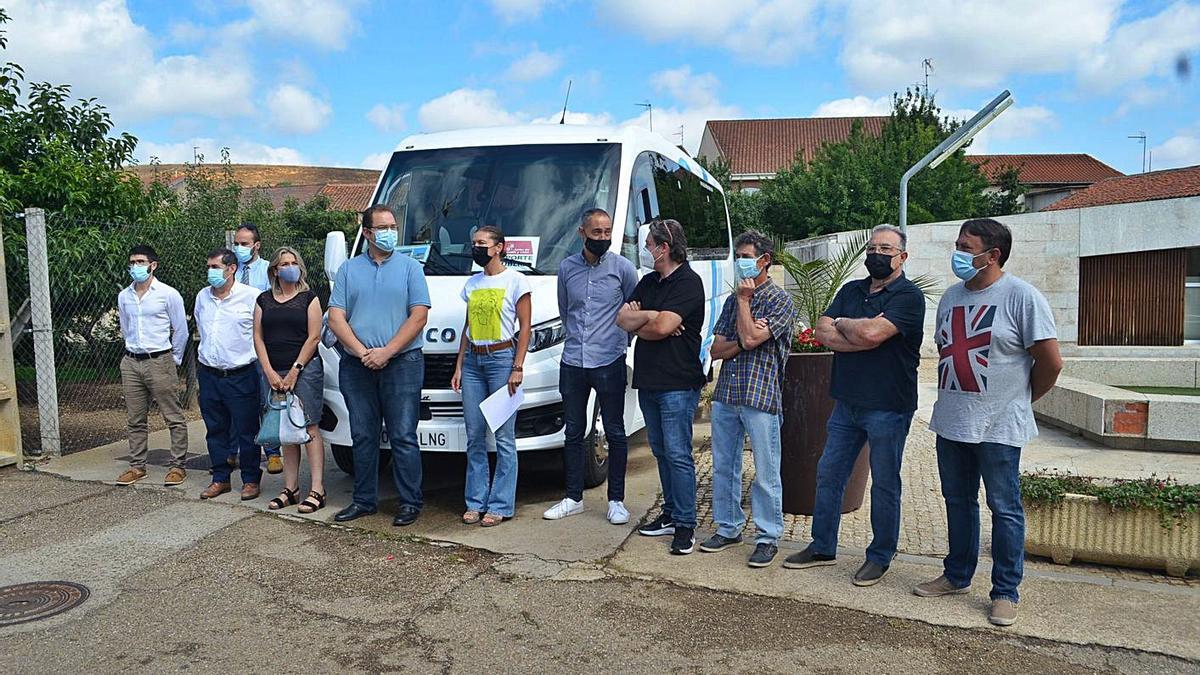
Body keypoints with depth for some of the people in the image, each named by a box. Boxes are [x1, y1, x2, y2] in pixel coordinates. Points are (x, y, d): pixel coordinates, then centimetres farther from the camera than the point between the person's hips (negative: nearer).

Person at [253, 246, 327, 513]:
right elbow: (258, 338, 9)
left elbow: (314, 336, -4)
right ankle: (290, 488, 11)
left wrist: (294, 371, -9)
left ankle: (317, 490, -6)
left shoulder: (309, 298, 3)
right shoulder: (264, 300, 13)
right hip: (273, 373, 4)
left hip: (305, 370, -4)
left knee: (308, 428, -7)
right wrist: (270, 372, -3)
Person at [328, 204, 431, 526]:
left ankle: (410, 502, 7)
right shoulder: (348, 269, 11)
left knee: (403, 436, -2)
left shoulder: (410, 268, 5)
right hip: (356, 365, 3)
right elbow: (336, 318, 4)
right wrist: (363, 352, -10)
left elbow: (419, 316, -4)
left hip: (401, 363, -3)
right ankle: (364, 499, 21)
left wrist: (387, 352, -13)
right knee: (363, 436, 10)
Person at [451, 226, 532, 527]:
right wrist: (459, 366, 12)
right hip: (473, 361, 6)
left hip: (502, 358, -6)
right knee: (474, 436, 6)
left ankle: (500, 505, 2)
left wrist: (518, 368, -12)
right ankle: (476, 501, 14)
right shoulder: (472, 284, 15)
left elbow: (525, 327, -4)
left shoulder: (515, 281, -2)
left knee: (504, 438, -3)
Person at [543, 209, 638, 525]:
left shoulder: (622, 268, -3)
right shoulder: (566, 267, 6)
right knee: (574, 432, 11)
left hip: (610, 362, -3)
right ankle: (573, 498, 23)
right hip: (572, 362, 3)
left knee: (615, 433, 4)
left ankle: (616, 500, 16)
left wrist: (621, 340, 9)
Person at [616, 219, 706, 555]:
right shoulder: (648, 281, 17)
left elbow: (663, 327, -21)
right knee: (661, 451, 14)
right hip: (648, 381, 9)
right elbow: (622, 319, 7)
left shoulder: (688, 282, -10)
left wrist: (638, 323, -3)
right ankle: (670, 515, 23)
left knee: (678, 454, -6)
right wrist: (653, 316, -9)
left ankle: (685, 525, 0)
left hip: (677, 384, -9)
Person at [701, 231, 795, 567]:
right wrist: (744, 341, -8)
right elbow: (716, 349, 9)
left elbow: (750, 338, -17)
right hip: (725, 394, 7)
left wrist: (744, 299, -6)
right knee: (723, 467, 12)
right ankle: (728, 528, 26)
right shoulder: (733, 300, 15)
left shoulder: (780, 300, -4)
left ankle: (768, 537, 12)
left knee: (765, 473, 1)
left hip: (761, 397, -6)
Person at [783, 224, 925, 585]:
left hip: (888, 408, -6)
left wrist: (842, 324, -6)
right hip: (847, 402, 7)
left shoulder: (909, 296, -10)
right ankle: (822, 547, 25)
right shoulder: (851, 291, 11)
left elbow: (871, 332, -25)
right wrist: (862, 338, -16)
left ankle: (880, 556, 22)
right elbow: (821, 331, -2)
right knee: (828, 475, 11)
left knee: (884, 484, 7)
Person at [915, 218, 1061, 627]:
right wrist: (952, 395, 13)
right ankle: (957, 576, 31)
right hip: (951, 421, 7)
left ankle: (1006, 592, 16)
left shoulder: (1021, 297, -11)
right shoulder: (952, 296, 10)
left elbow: (1051, 363, -9)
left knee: (1004, 509, 4)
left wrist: (1020, 399, 2)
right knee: (958, 501, 16)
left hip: (999, 425, -6)